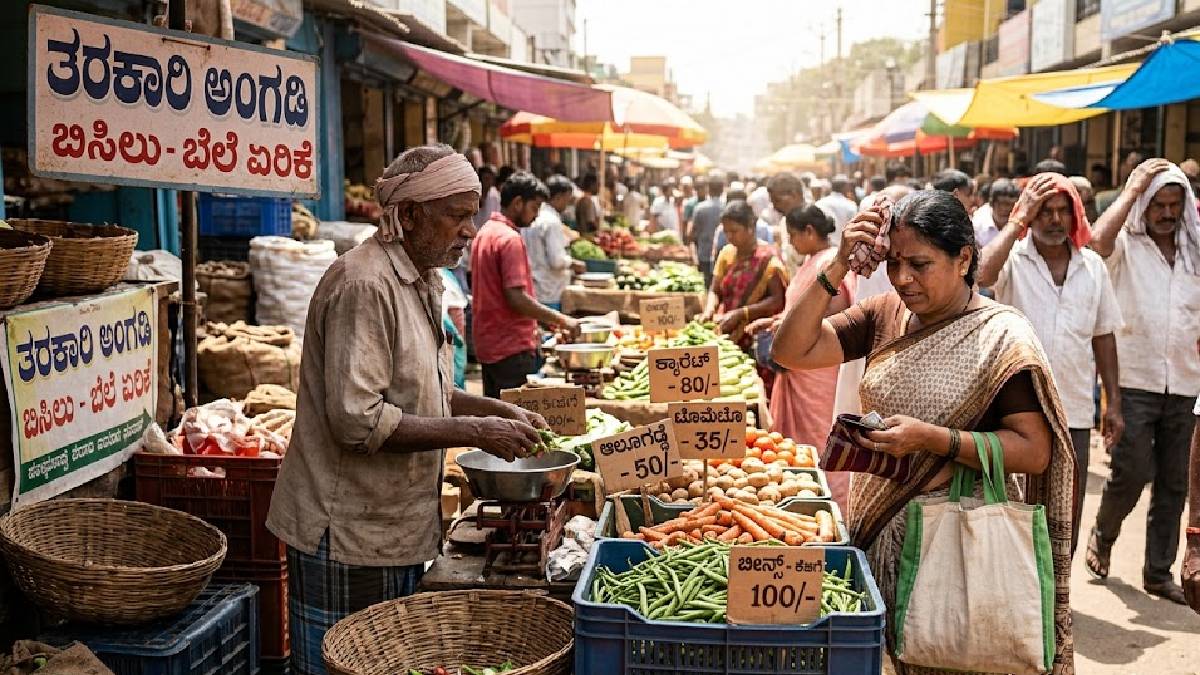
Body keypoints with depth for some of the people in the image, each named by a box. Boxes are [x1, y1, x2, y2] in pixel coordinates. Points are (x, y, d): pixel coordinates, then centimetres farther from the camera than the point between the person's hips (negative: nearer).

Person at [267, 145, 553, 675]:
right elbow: (357, 420, -26)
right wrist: (474, 432, -22)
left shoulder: (422, 280, 12)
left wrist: (495, 410, 7)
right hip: (348, 535, -9)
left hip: (401, 528, 9)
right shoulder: (363, 285, -20)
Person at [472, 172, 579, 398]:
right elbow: (516, 298, -23)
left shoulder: (485, 233, 13)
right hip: (512, 348, -10)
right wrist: (562, 320, -16)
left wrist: (530, 327, 20)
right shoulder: (510, 239, -16)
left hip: (487, 345, 10)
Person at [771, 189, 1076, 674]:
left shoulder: (1002, 338, -12)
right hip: (878, 527, 5)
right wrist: (838, 268, -13)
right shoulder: (885, 316, 2)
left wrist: (932, 438, -24)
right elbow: (791, 352, -5)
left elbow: (1035, 452, -15)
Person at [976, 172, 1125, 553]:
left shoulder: (1093, 265, 8)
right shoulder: (1013, 258, -5)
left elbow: (1103, 336, 13)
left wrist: (1114, 401, 11)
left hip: (1075, 411, 4)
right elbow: (983, 273, -29)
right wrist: (1019, 219, -19)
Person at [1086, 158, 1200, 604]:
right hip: (1134, 382, -5)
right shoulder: (1126, 245, -3)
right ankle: (1102, 536, 21)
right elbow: (1098, 240, -27)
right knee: (1132, 473, -8)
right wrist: (1133, 188, -17)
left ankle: (1159, 572, 19)